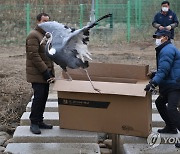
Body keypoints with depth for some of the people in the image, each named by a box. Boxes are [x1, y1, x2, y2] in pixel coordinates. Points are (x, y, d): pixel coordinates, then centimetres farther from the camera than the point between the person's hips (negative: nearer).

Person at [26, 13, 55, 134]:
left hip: (45, 74, 9)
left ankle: (40, 121, 18)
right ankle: (34, 123, -1)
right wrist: (45, 72, -18)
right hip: (37, 74, -8)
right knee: (39, 97, -10)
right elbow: (34, 56, -18)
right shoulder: (33, 35, -11)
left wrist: (51, 73, 12)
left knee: (44, 97, 9)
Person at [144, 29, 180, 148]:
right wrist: (154, 75, 15)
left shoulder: (167, 50, -15)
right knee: (159, 103, 23)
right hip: (169, 85, 12)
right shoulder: (165, 49, 19)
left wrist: (154, 83, -29)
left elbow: (164, 70, -24)